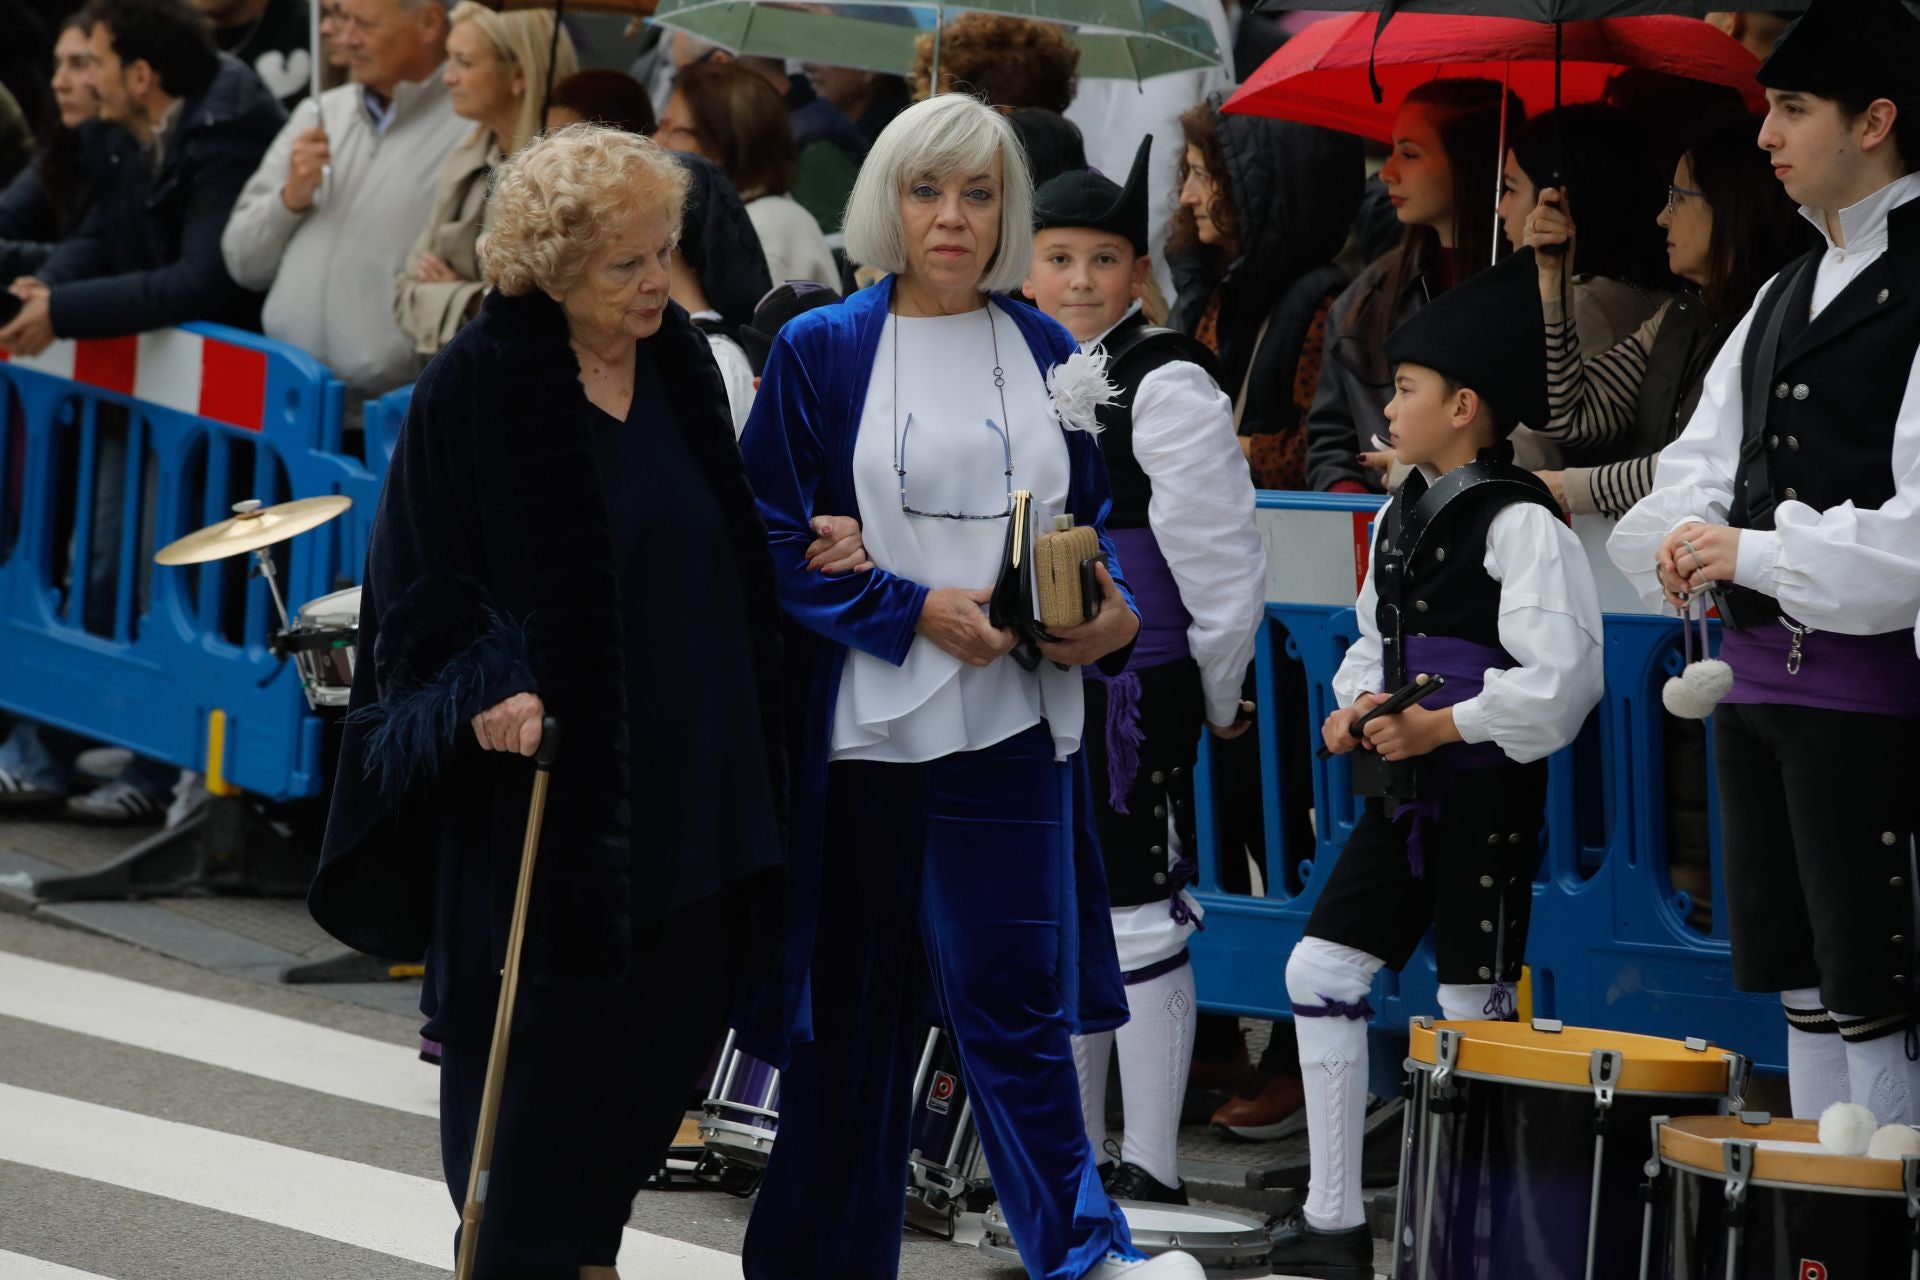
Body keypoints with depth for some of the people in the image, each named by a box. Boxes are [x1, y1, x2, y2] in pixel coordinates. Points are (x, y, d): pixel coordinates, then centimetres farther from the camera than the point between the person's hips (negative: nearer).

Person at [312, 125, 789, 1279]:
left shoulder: (683, 364, 7)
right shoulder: (479, 386, -11)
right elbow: (427, 578, -10)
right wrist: (488, 690, -24)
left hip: (685, 770, 6)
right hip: (544, 762, -6)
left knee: (677, 1012, 8)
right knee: (539, 1037, 0)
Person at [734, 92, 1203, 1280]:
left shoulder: (1045, 351, 10)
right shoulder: (821, 351, 0)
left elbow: (1095, 517, 17)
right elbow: (778, 540, -3)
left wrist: (1118, 614, -4)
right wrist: (918, 612, -14)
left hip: (1009, 724, 1)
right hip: (860, 724, -1)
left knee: (1010, 990, -10)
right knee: (854, 1006, 6)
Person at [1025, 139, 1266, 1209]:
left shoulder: (1169, 384, -9)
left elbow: (1220, 552, -9)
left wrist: (1222, 691, -4)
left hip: (1134, 687, -8)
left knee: (1137, 913, -5)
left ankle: (1153, 1167, 0)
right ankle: (1075, 1151, 23)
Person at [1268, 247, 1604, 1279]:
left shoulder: (1520, 524, -14)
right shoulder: (1400, 518, 11)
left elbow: (1561, 674, -20)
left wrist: (1446, 726, -19)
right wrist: (1358, 703, 3)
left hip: (1488, 796, -8)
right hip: (1404, 793, 8)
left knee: (1475, 1007, -2)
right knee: (1320, 970, 3)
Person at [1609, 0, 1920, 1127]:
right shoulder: (1788, 293, 17)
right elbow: (1705, 457, 19)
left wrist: (1758, 555, -18)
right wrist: (1684, 535, -3)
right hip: (1756, 672, 9)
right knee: (1798, 981, 15)